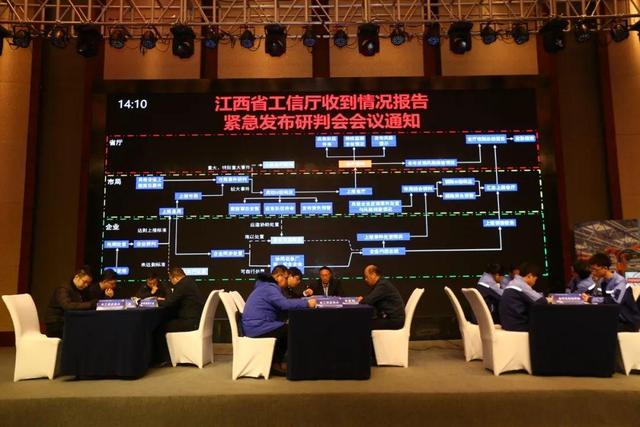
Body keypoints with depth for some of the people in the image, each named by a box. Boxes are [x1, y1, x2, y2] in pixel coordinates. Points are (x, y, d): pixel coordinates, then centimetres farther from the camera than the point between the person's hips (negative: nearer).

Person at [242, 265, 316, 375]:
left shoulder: (268, 286, 17)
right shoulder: (269, 288, -16)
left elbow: (281, 305, 16)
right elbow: (285, 304, -31)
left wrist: (304, 301, 8)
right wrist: (307, 303, -24)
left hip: (256, 325, 10)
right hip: (257, 328, -10)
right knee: (291, 331, -8)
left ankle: (276, 361, 14)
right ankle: (276, 363, 9)